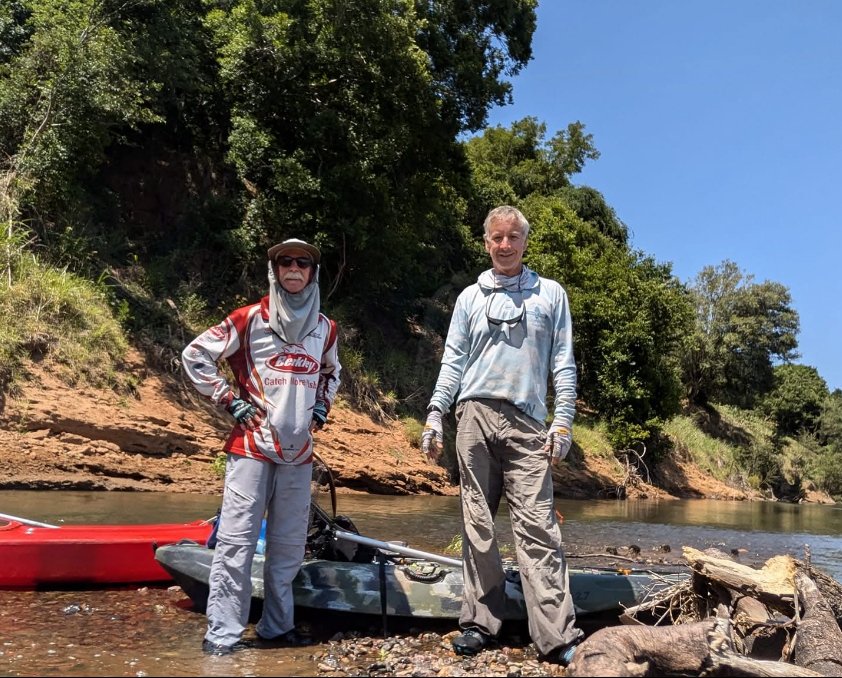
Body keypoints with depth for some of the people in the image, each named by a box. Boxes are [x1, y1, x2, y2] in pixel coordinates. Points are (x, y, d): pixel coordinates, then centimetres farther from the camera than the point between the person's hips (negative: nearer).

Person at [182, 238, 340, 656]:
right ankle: (222, 633, 3)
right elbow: (195, 355, -2)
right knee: (237, 539, -6)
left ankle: (277, 625, 25)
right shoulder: (250, 319, -3)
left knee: (288, 544, 11)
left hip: (298, 451, 5)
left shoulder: (325, 328, 10)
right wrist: (230, 401, -7)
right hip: (252, 446, -5)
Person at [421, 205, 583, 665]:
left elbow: (563, 362, 8)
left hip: (526, 421, -1)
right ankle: (479, 622, 12)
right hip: (475, 417, 2)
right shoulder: (471, 297, 16)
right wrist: (434, 415, 2)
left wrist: (563, 420, -2)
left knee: (537, 526, -8)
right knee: (478, 524, 3)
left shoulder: (550, 294, 13)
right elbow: (453, 361, 12)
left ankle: (558, 635, -8)